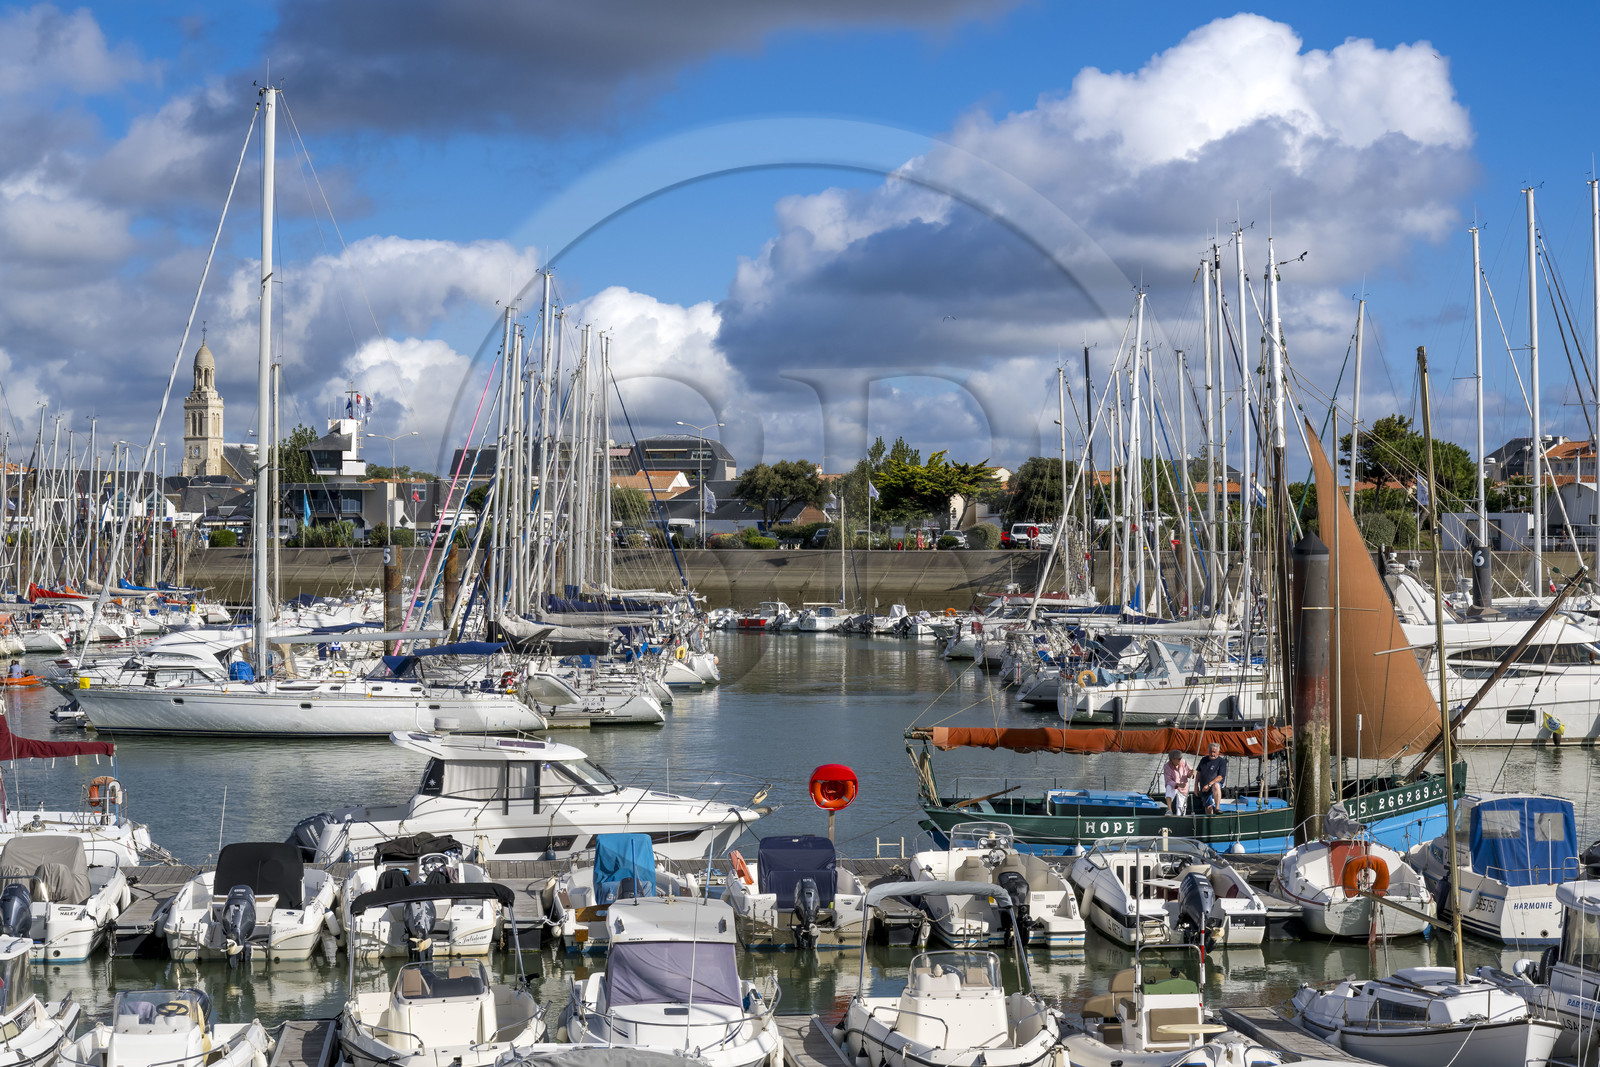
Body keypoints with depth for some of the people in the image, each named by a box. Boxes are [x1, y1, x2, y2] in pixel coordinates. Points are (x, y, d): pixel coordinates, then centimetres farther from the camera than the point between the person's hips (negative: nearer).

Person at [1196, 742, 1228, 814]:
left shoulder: (1221, 761, -4)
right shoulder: (1204, 759, 13)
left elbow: (1220, 777, -12)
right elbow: (1198, 773, 20)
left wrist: (1209, 785, -20)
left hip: (1214, 783, -6)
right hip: (1203, 788, 6)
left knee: (1216, 786, -41)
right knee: (1208, 808, 4)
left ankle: (1217, 808, -46)